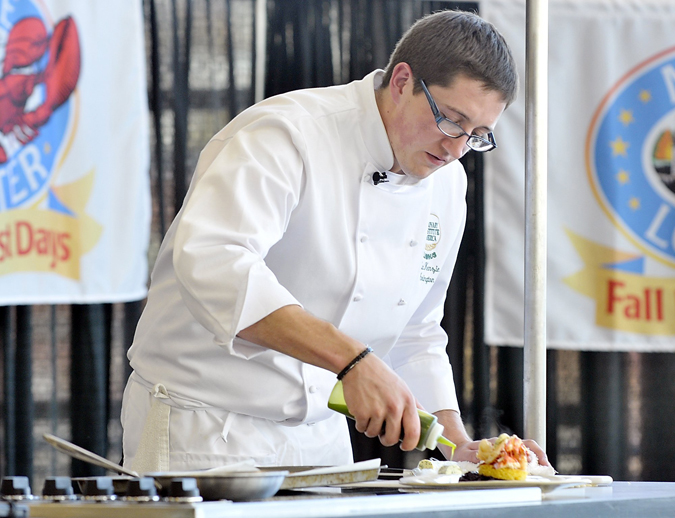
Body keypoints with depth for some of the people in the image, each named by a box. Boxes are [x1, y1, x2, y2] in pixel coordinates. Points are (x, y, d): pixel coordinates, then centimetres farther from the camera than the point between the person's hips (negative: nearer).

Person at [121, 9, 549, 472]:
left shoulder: (446, 184, 7)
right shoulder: (288, 134, -19)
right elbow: (211, 261, -37)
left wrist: (458, 445, 3)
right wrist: (353, 359, -42)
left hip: (321, 433, 7)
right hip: (205, 433, -7)